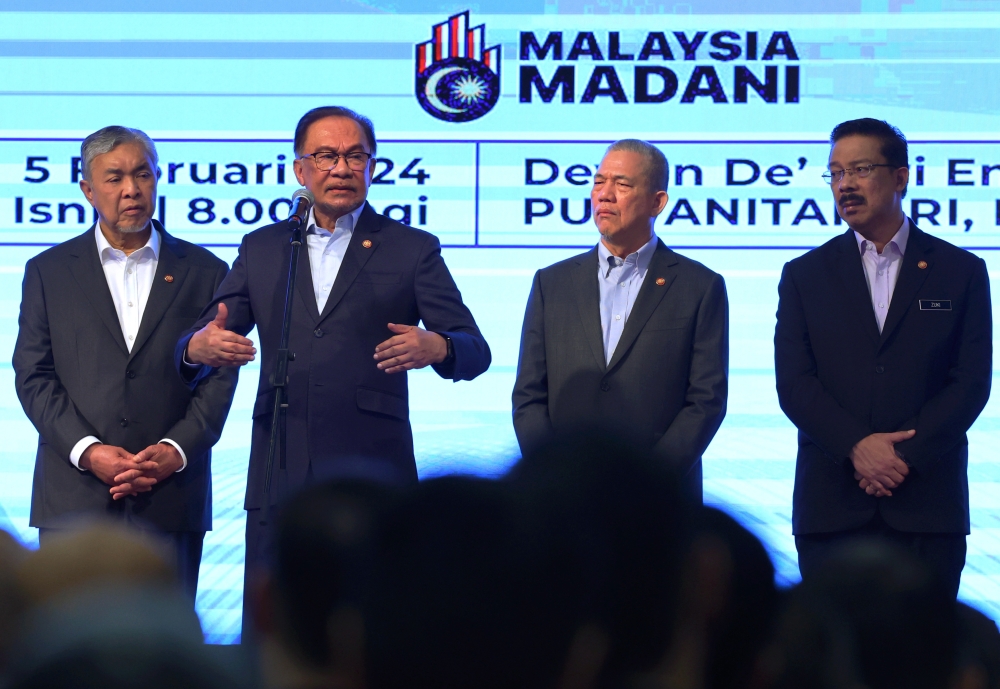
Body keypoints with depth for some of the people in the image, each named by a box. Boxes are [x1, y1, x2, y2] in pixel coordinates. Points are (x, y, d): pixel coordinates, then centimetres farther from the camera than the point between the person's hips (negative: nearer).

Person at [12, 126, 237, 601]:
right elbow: (33, 376, 4)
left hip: (171, 496, 0)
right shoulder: (49, 272, 11)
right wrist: (88, 451, -10)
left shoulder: (204, 272, 11)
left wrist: (176, 450, -10)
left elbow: (219, 376, 6)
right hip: (74, 499, 0)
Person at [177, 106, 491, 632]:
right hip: (280, 479, 2)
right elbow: (198, 345, 11)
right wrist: (199, 348, -14)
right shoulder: (261, 249, 15)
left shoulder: (412, 250, 7)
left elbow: (475, 351, 2)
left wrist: (436, 348, -22)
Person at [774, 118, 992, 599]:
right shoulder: (805, 275, 11)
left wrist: (904, 455, -11)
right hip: (832, 506, 1)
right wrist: (857, 446, -14)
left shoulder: (961, 272, 8)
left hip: (928, 504, -1)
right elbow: (794, 383, 1)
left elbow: (971, 382, 0)